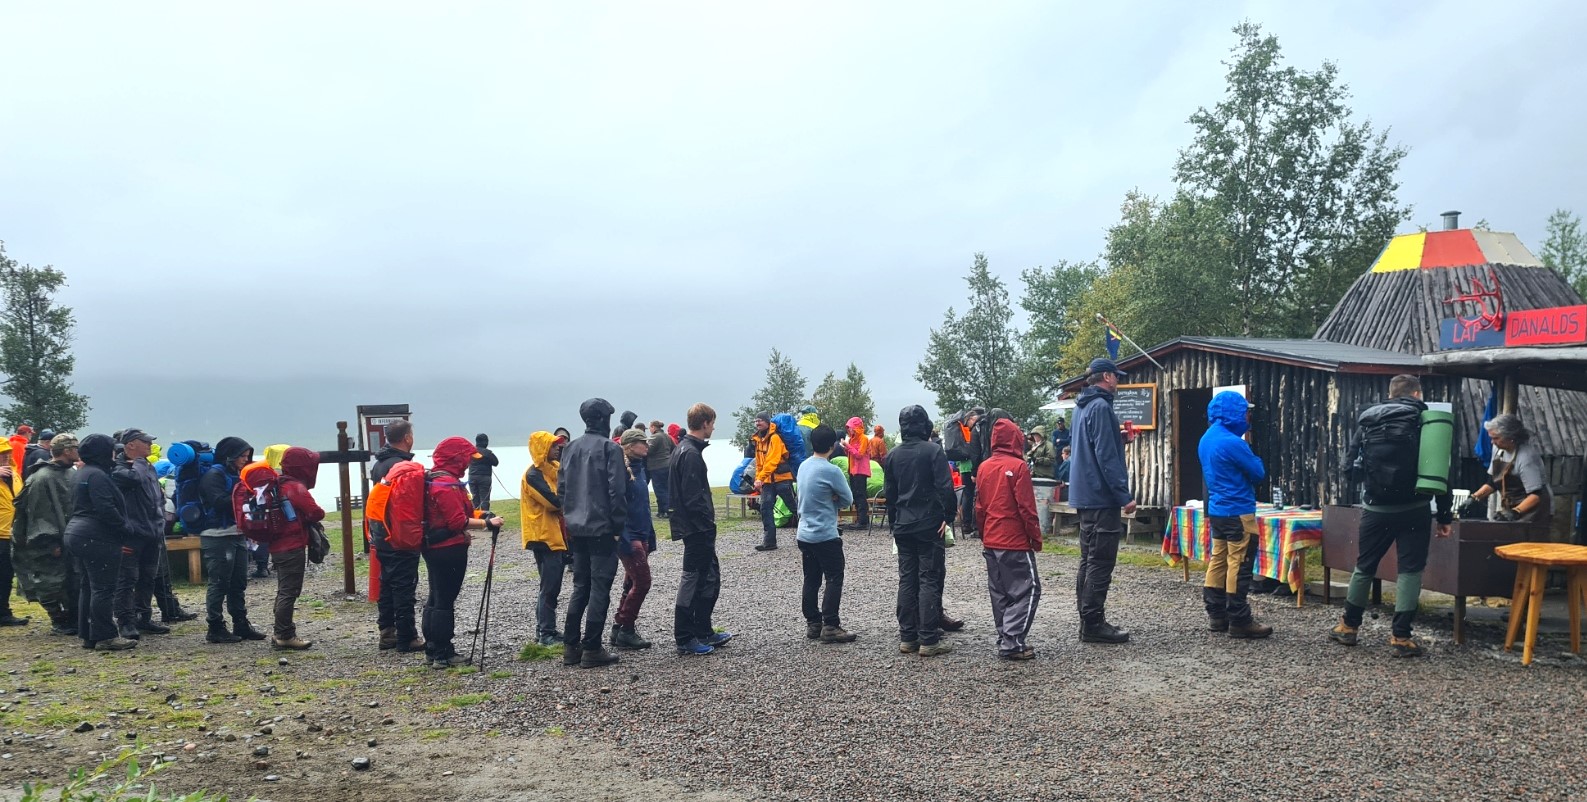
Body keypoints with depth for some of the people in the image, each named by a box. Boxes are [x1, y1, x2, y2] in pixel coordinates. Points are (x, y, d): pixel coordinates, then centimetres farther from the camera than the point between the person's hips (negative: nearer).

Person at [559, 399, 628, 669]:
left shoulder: (570, 449, 10)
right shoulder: (610, 448, -11)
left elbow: (561, 488, 11)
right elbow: (617, 491, -15)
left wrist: (571, 517, 17)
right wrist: (618, 526, -8)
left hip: (576, 529, 7)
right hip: (602, 529, -7)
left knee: (580, 587, 15)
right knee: (600, 589, 0)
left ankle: (570, 646, 17)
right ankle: (592, 649, 1)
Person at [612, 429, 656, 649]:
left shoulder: (639, 467, 12)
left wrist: (649, 538, 18)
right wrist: (627, 540, -23)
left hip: (641, 536, 9)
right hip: (629, 537, -9)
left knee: (633, 584, 13)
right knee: (642, 582, -7)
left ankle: (619, 629, 21)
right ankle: (625, 631, 2)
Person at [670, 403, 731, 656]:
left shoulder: (685, 449, 14)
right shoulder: (691, 453, -18)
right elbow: (693, 497, -23)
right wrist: (708, 522, -17)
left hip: (698, 529, 10)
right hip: (697, 528, -10)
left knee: (710, 577, 17)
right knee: (693, 579, -3)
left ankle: (704, 632, 25)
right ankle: (685, 640, 5)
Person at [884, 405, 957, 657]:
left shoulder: (893, 455, 8)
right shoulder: (933, 451, -10)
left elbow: (889, 493, 13)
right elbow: (945, 487, -16)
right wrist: (949, 516, -6)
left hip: (903, 526, 5)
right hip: (929, 525, -5)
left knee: (906, 580, 9)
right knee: (930, 581, -3)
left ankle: (907, 637, 12)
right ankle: (928, 640, -4)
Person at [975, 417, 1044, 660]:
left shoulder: (984, 467, 7)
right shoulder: (1018, 466, -12)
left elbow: (979, 506, 11)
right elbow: (1026, 508, -13)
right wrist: (1036, 537, -4)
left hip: (990, 542, 7)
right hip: (1015, 541, -7)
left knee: (999, 592, 13)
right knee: (1027, 590, -3)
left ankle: (1006, 640, 17)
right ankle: (1011, 643, -10)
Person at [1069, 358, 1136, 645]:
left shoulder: (1082, 406, 15)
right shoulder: (1101, 407, -15)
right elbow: (1106, 456, -21)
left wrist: (1118, 437, 19)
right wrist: (1125, 496, -19)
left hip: (1085, 495, 10)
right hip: (1102, 496, -10)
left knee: (1089, 561, 14)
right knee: (1100, 563, -5)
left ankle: (1089, 622, 20)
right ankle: (1093, 624, -2)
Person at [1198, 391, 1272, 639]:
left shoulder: (1206, 439, 9)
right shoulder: (1232, 443, -20)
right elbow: (1259, 473, -11)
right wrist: (1253, 458, 9)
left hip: (1216, 510, 9)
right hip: (1238, 512, -9)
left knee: (1218, 561, 11)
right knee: (1239, 565, -4)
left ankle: (1216, 615, 16)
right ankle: (1239, 621, -1)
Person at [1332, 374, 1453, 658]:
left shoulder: (1368, 419, 4)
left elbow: (1350, 465, 1)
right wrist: (1444, 516, 1)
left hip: (1376, 508, 2)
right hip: (1413, 509, -2)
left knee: (1364, 566, 14)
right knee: (1410, 570, 4)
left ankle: (1348, 626, 23)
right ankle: (1401, 636, 1)